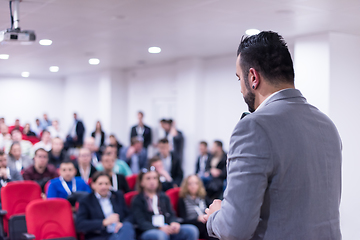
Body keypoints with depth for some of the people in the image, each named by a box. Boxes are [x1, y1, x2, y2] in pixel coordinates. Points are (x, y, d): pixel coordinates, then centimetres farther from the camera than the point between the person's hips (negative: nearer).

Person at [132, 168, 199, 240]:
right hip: (149, 232, -4)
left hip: (168, 229, 5)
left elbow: (171, 215, 14)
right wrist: (159, 228, -21)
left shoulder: (164, 197, 22)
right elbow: (141, 223, -4)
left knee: (191, 230, -23)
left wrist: (174, 223, -12)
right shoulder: (137, 200, 7)